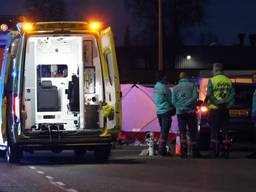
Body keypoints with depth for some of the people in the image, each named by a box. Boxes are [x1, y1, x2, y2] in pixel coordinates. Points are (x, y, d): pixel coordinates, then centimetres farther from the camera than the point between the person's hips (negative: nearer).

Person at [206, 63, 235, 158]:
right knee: (225, 130, 8)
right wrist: (227, 103, -4)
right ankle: (226, 151, 7)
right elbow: (232, 94, 0)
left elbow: (209, 94, -13)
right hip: (225, 109, 3)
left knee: (214, 131, 1)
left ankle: (214, 152, 0)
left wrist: (217, 103, -11)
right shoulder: (228, 81, 6)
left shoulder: (212, 80, -6)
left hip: (214, 108, -3)